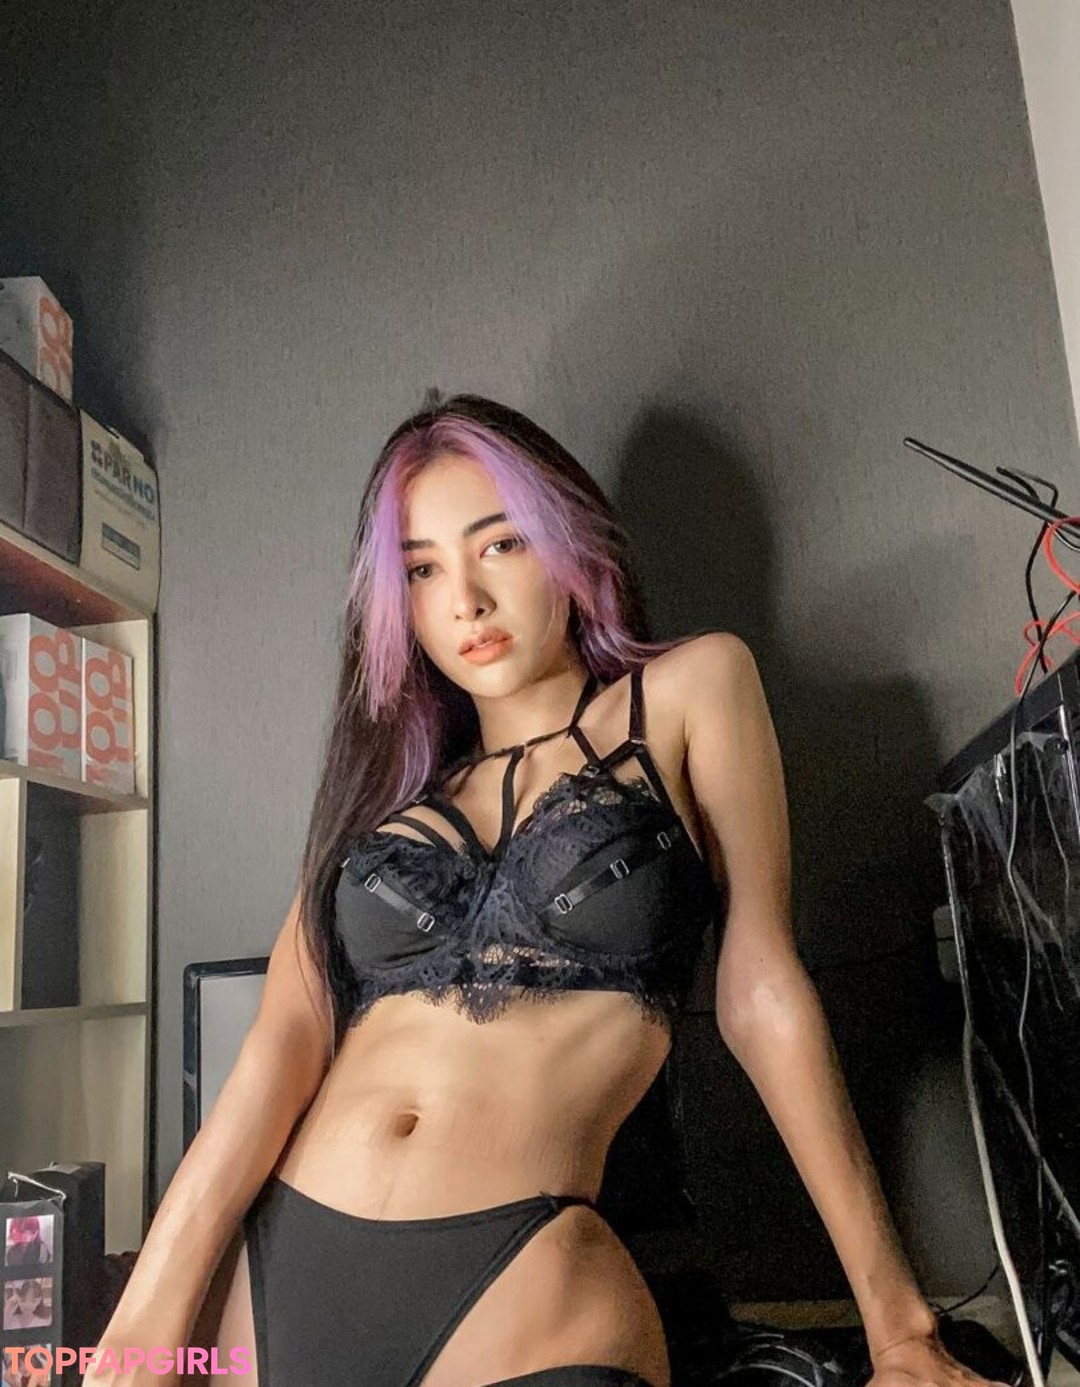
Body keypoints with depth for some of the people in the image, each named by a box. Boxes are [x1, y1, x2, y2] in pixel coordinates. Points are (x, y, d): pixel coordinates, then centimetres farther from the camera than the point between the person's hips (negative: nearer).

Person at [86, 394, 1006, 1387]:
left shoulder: (689, 690, 4)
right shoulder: (386, 782, 12)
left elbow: (761, 992, -1)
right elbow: (288, 1036, 0)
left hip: (526, 1296, -3)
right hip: (276, 1267, 4)